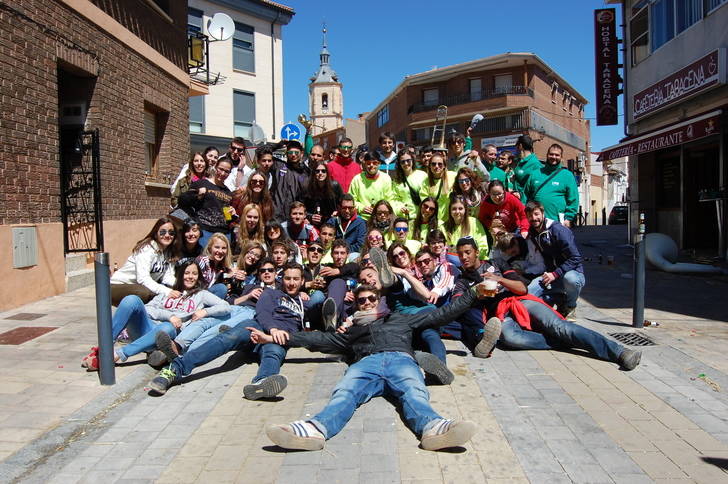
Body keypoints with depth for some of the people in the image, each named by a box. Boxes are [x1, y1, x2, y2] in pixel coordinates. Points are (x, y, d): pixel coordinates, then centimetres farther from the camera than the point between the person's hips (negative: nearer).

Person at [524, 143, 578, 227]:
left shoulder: (567, 175, 7)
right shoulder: (535, 174, 15)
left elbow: (573, 200, 3)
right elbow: (526, 195, 16)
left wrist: (568, 219, -6)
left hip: (558, 223, -2)